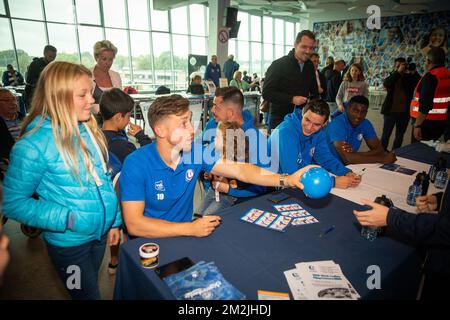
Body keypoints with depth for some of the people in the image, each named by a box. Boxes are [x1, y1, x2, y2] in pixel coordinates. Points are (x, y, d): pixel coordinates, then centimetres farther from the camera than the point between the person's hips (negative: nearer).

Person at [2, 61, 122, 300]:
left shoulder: (88, 129, -3)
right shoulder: (33, 145, -22)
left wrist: (115, 220, 7)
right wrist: (69, 219, -24)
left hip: (100, 233, 6)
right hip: (69, 243, -5)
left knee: (90, 288, 28)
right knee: (87, 294, 16)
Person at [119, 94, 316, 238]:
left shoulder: (196, 152, -7)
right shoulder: (136, 165, -19)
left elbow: (239, 170, -9)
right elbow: (134, 224, -24)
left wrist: (287, 180, -20)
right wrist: (190, 229, -28)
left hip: (184, 233, 4)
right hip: (149, 243, -3)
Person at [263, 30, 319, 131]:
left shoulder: (310, 66, 9)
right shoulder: (278, 65, -9)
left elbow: (314, 92, 24)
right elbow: (266, 93, -15)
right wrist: (291, 99, -21)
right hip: (280, 119, -5)